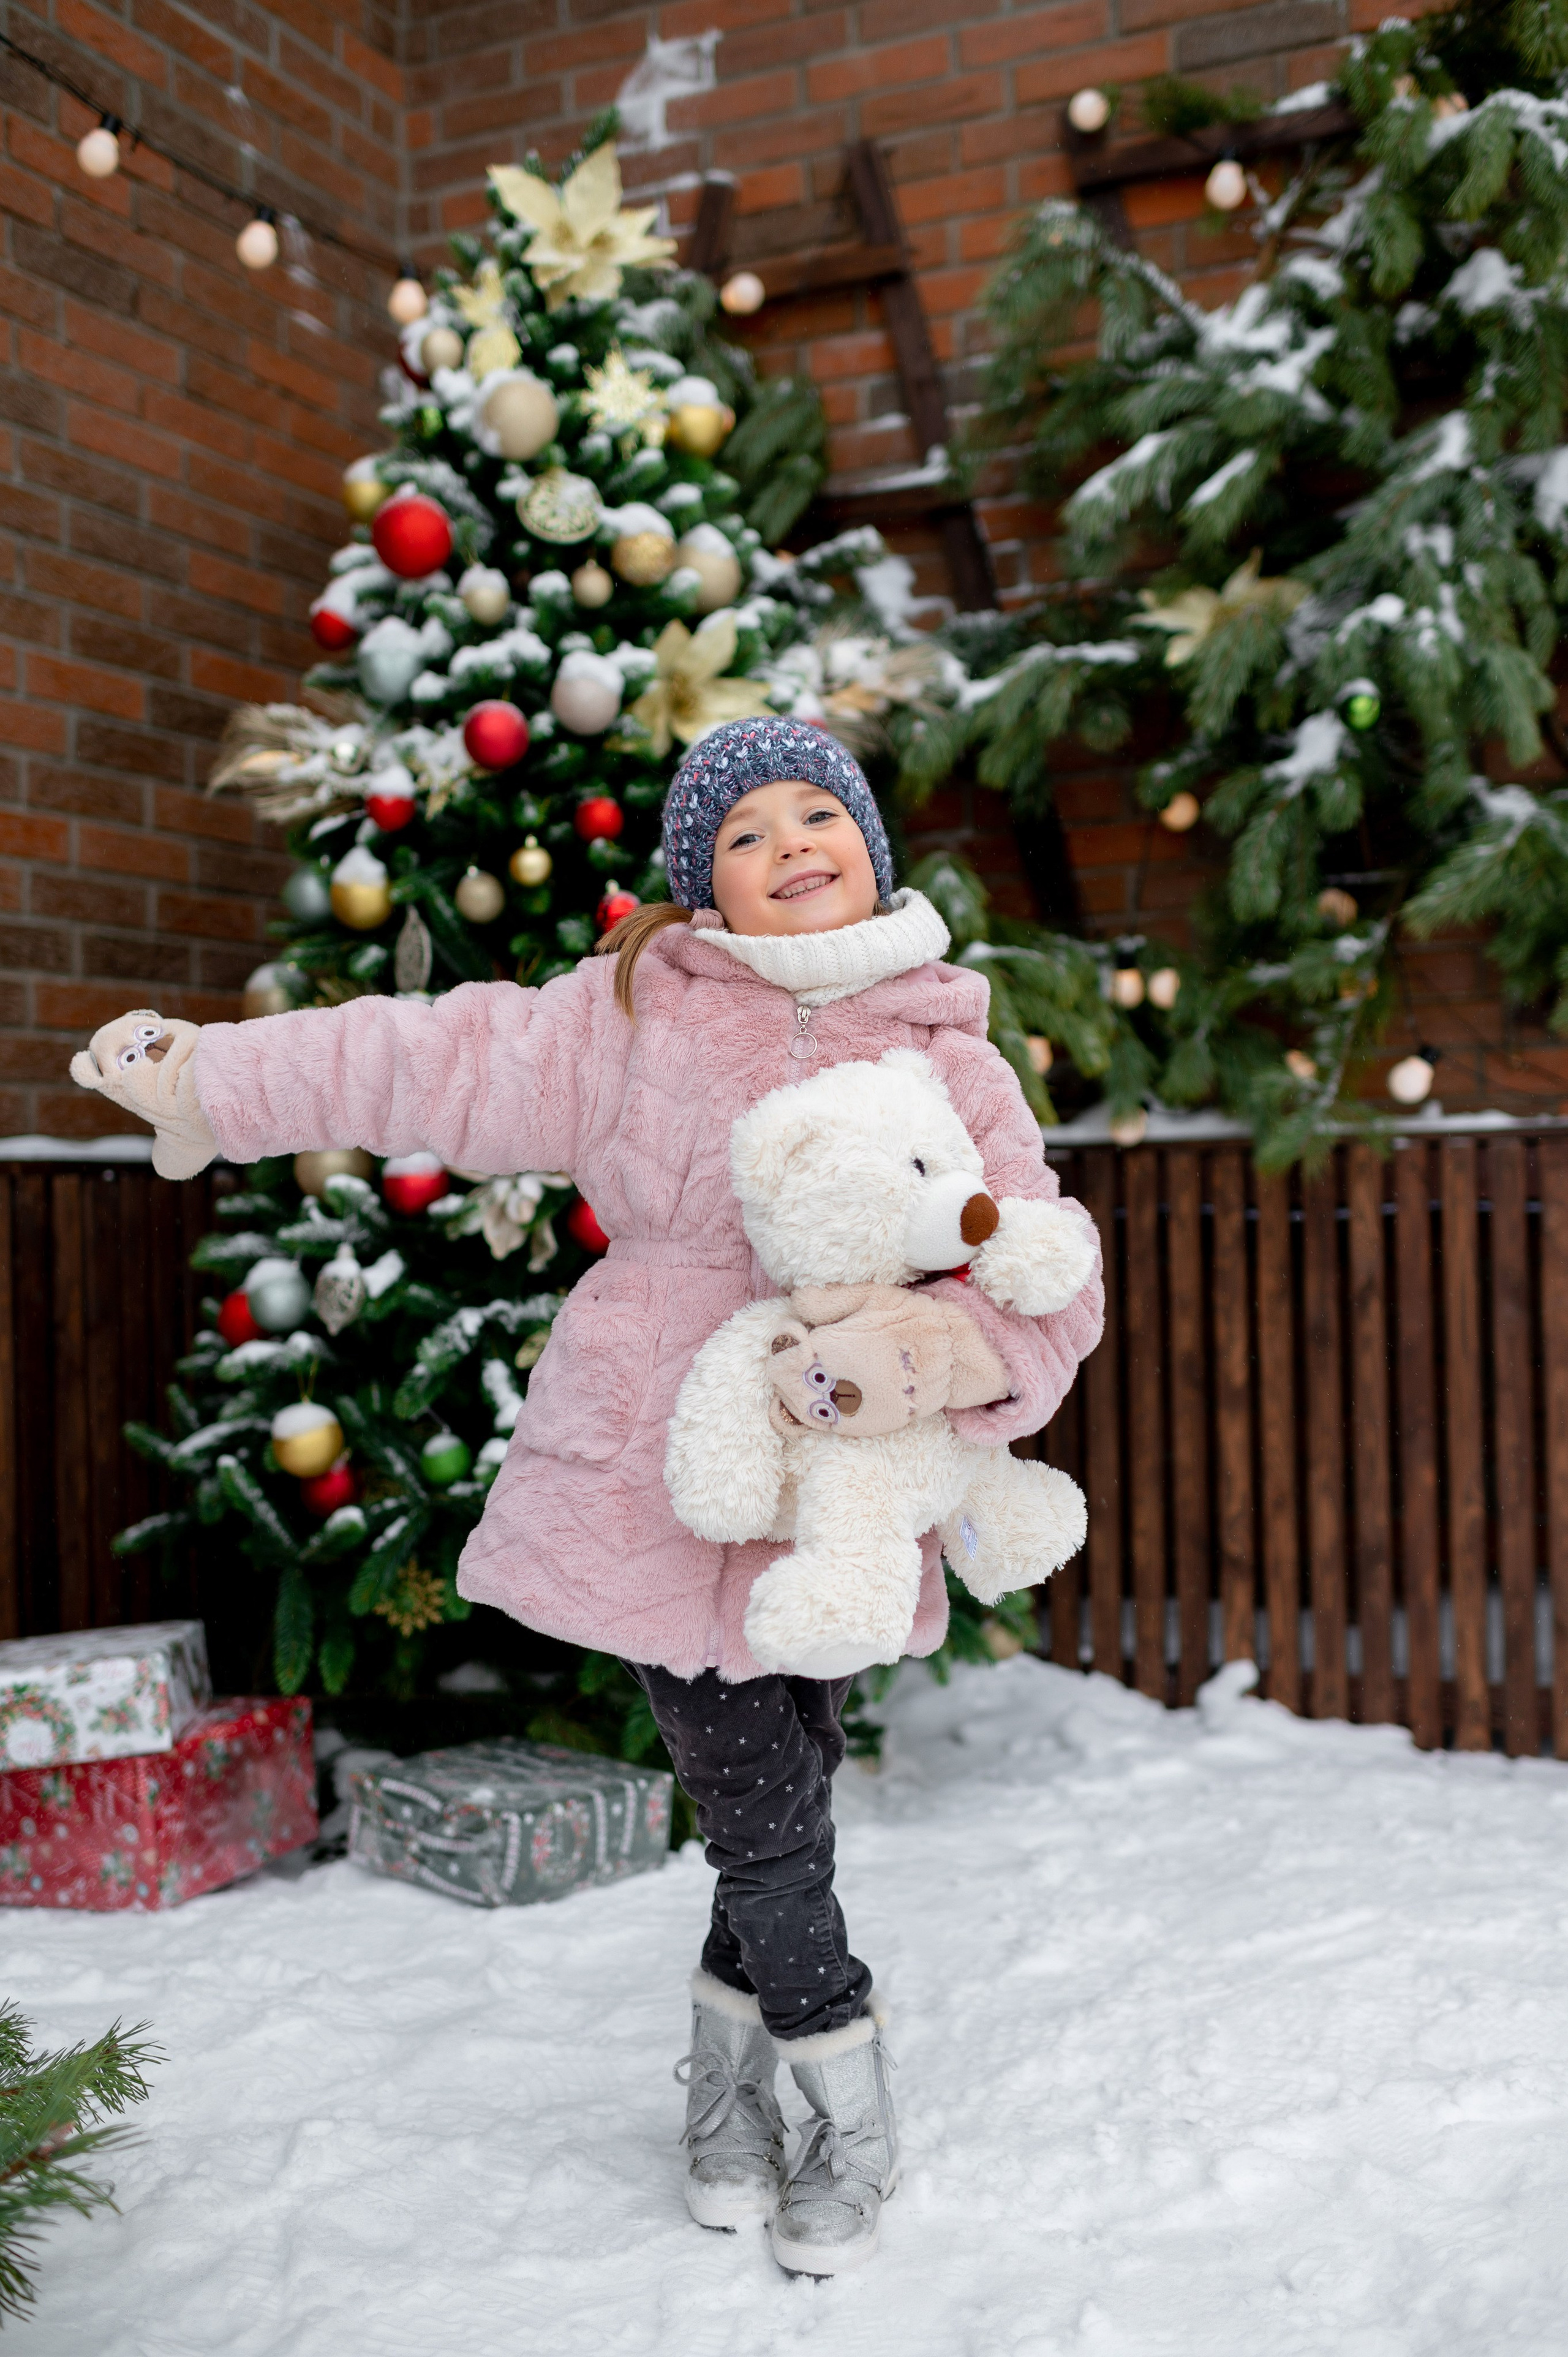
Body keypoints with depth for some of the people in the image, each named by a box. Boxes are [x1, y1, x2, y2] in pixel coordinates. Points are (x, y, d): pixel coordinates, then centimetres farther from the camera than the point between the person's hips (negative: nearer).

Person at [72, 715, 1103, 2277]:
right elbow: (443, 1067, 4)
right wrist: (213, 1083, 8)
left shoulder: (951, 1063, 2)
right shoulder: (640, 1012, -2)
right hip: (658, 1491, -2)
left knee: (780, 1811, 10)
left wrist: (938, 1347, -24)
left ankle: (726, 2089, 37)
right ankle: (853, 2117, 26)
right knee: (762, 1823, 1)